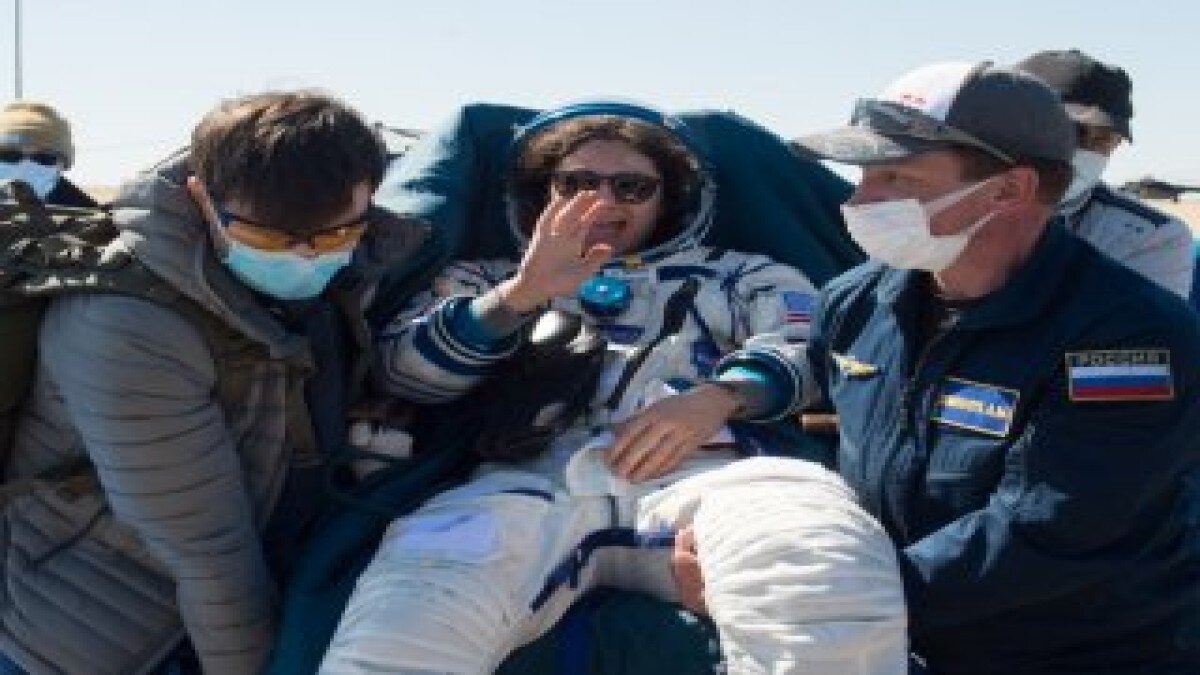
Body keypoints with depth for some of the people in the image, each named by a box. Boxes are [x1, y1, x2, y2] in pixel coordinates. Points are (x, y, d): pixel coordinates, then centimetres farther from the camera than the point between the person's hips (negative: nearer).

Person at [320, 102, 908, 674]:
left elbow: (808, 347, 12)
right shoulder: (488, 280, 32)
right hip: (534, 478, 1)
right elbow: (402, 370, 14)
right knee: (413, 602, -35)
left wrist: (722, 397, -9)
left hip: (703, 469, 0)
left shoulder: (738, 275, 31)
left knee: (820, 550, -37)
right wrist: (522, 294, 0)